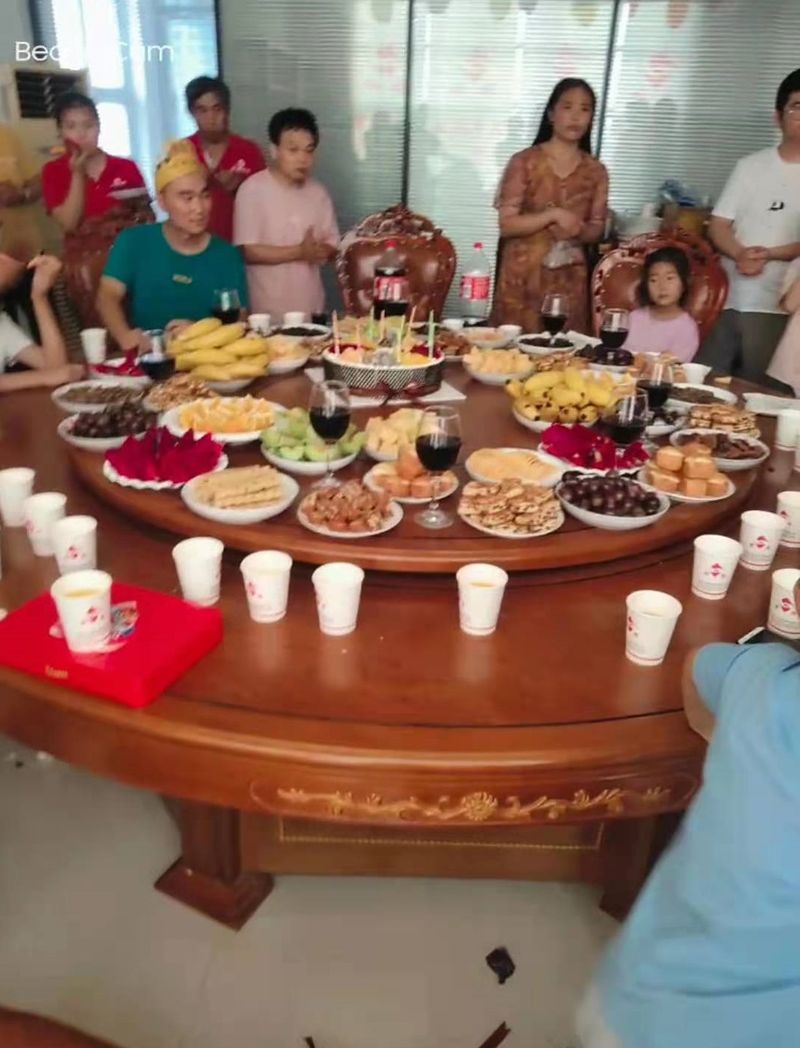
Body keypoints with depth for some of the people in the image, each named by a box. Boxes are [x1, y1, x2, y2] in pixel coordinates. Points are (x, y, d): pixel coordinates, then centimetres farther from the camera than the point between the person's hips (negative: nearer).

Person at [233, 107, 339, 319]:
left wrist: (321, 251, -14)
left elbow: (332, 246, 9)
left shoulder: (318, 192, 7)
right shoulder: (253, 189, -7)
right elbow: (248, 251, -12)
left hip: (312, 307, 4)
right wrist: (299, 252, -17)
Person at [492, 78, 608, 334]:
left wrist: (579, 231, -12)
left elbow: (597, 228, 10)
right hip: (522, 275, -3)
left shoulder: (596, 171, 7)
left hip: (570, 280, 3)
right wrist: (553, 215, -18)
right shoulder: (524, 162, -4)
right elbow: (506, 224, -8)